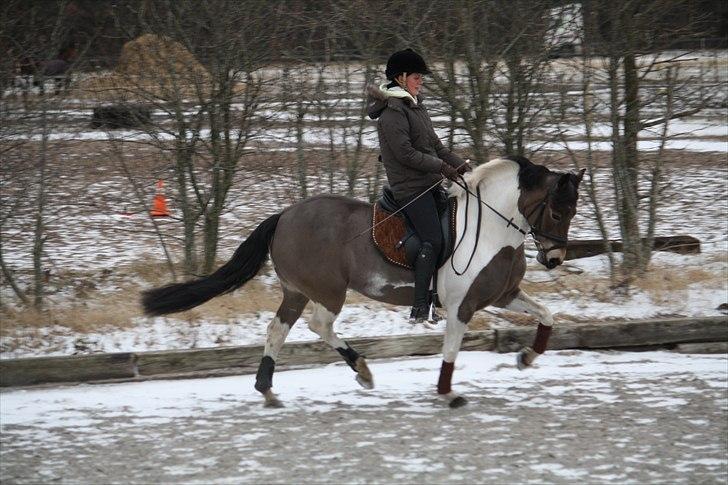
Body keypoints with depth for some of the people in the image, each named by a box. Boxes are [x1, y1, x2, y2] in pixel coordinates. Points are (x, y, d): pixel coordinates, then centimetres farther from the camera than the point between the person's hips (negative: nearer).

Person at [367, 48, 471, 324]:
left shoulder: (415, 105, 19)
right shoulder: (392, 110, -12)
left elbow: (435, 145, 20)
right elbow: (405, 153, -18)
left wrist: (458, 164, 7)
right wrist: (441, 167, -15)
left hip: (429, 185, 10)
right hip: (410, 186, -10)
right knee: (432, 240, -17)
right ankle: (419, 309, -18)